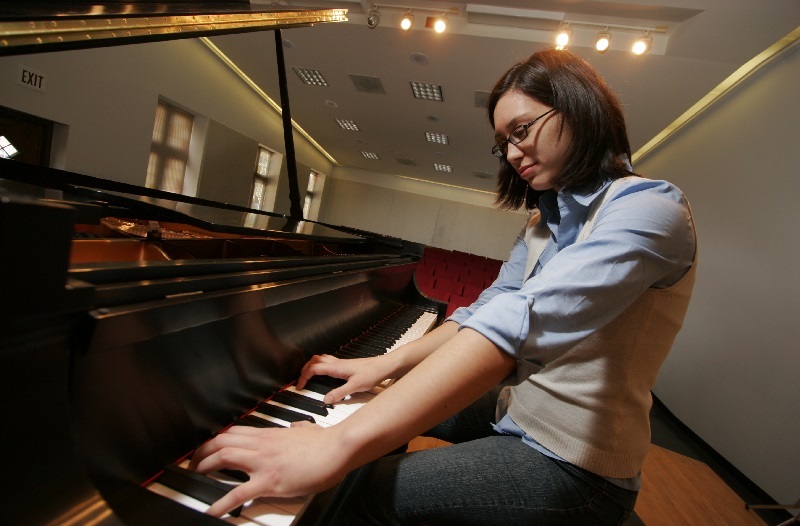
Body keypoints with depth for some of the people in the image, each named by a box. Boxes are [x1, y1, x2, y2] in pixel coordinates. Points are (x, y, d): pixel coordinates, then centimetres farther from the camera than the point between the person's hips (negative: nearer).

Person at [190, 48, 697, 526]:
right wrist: (388, 363, -9)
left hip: (575, 462, -7)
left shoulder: (649, 208, -20)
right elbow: (487, 310, 4)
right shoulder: (544, 222, 8)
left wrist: (341, 445, -43)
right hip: (517, 412, 8)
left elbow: (524, 322, -37)